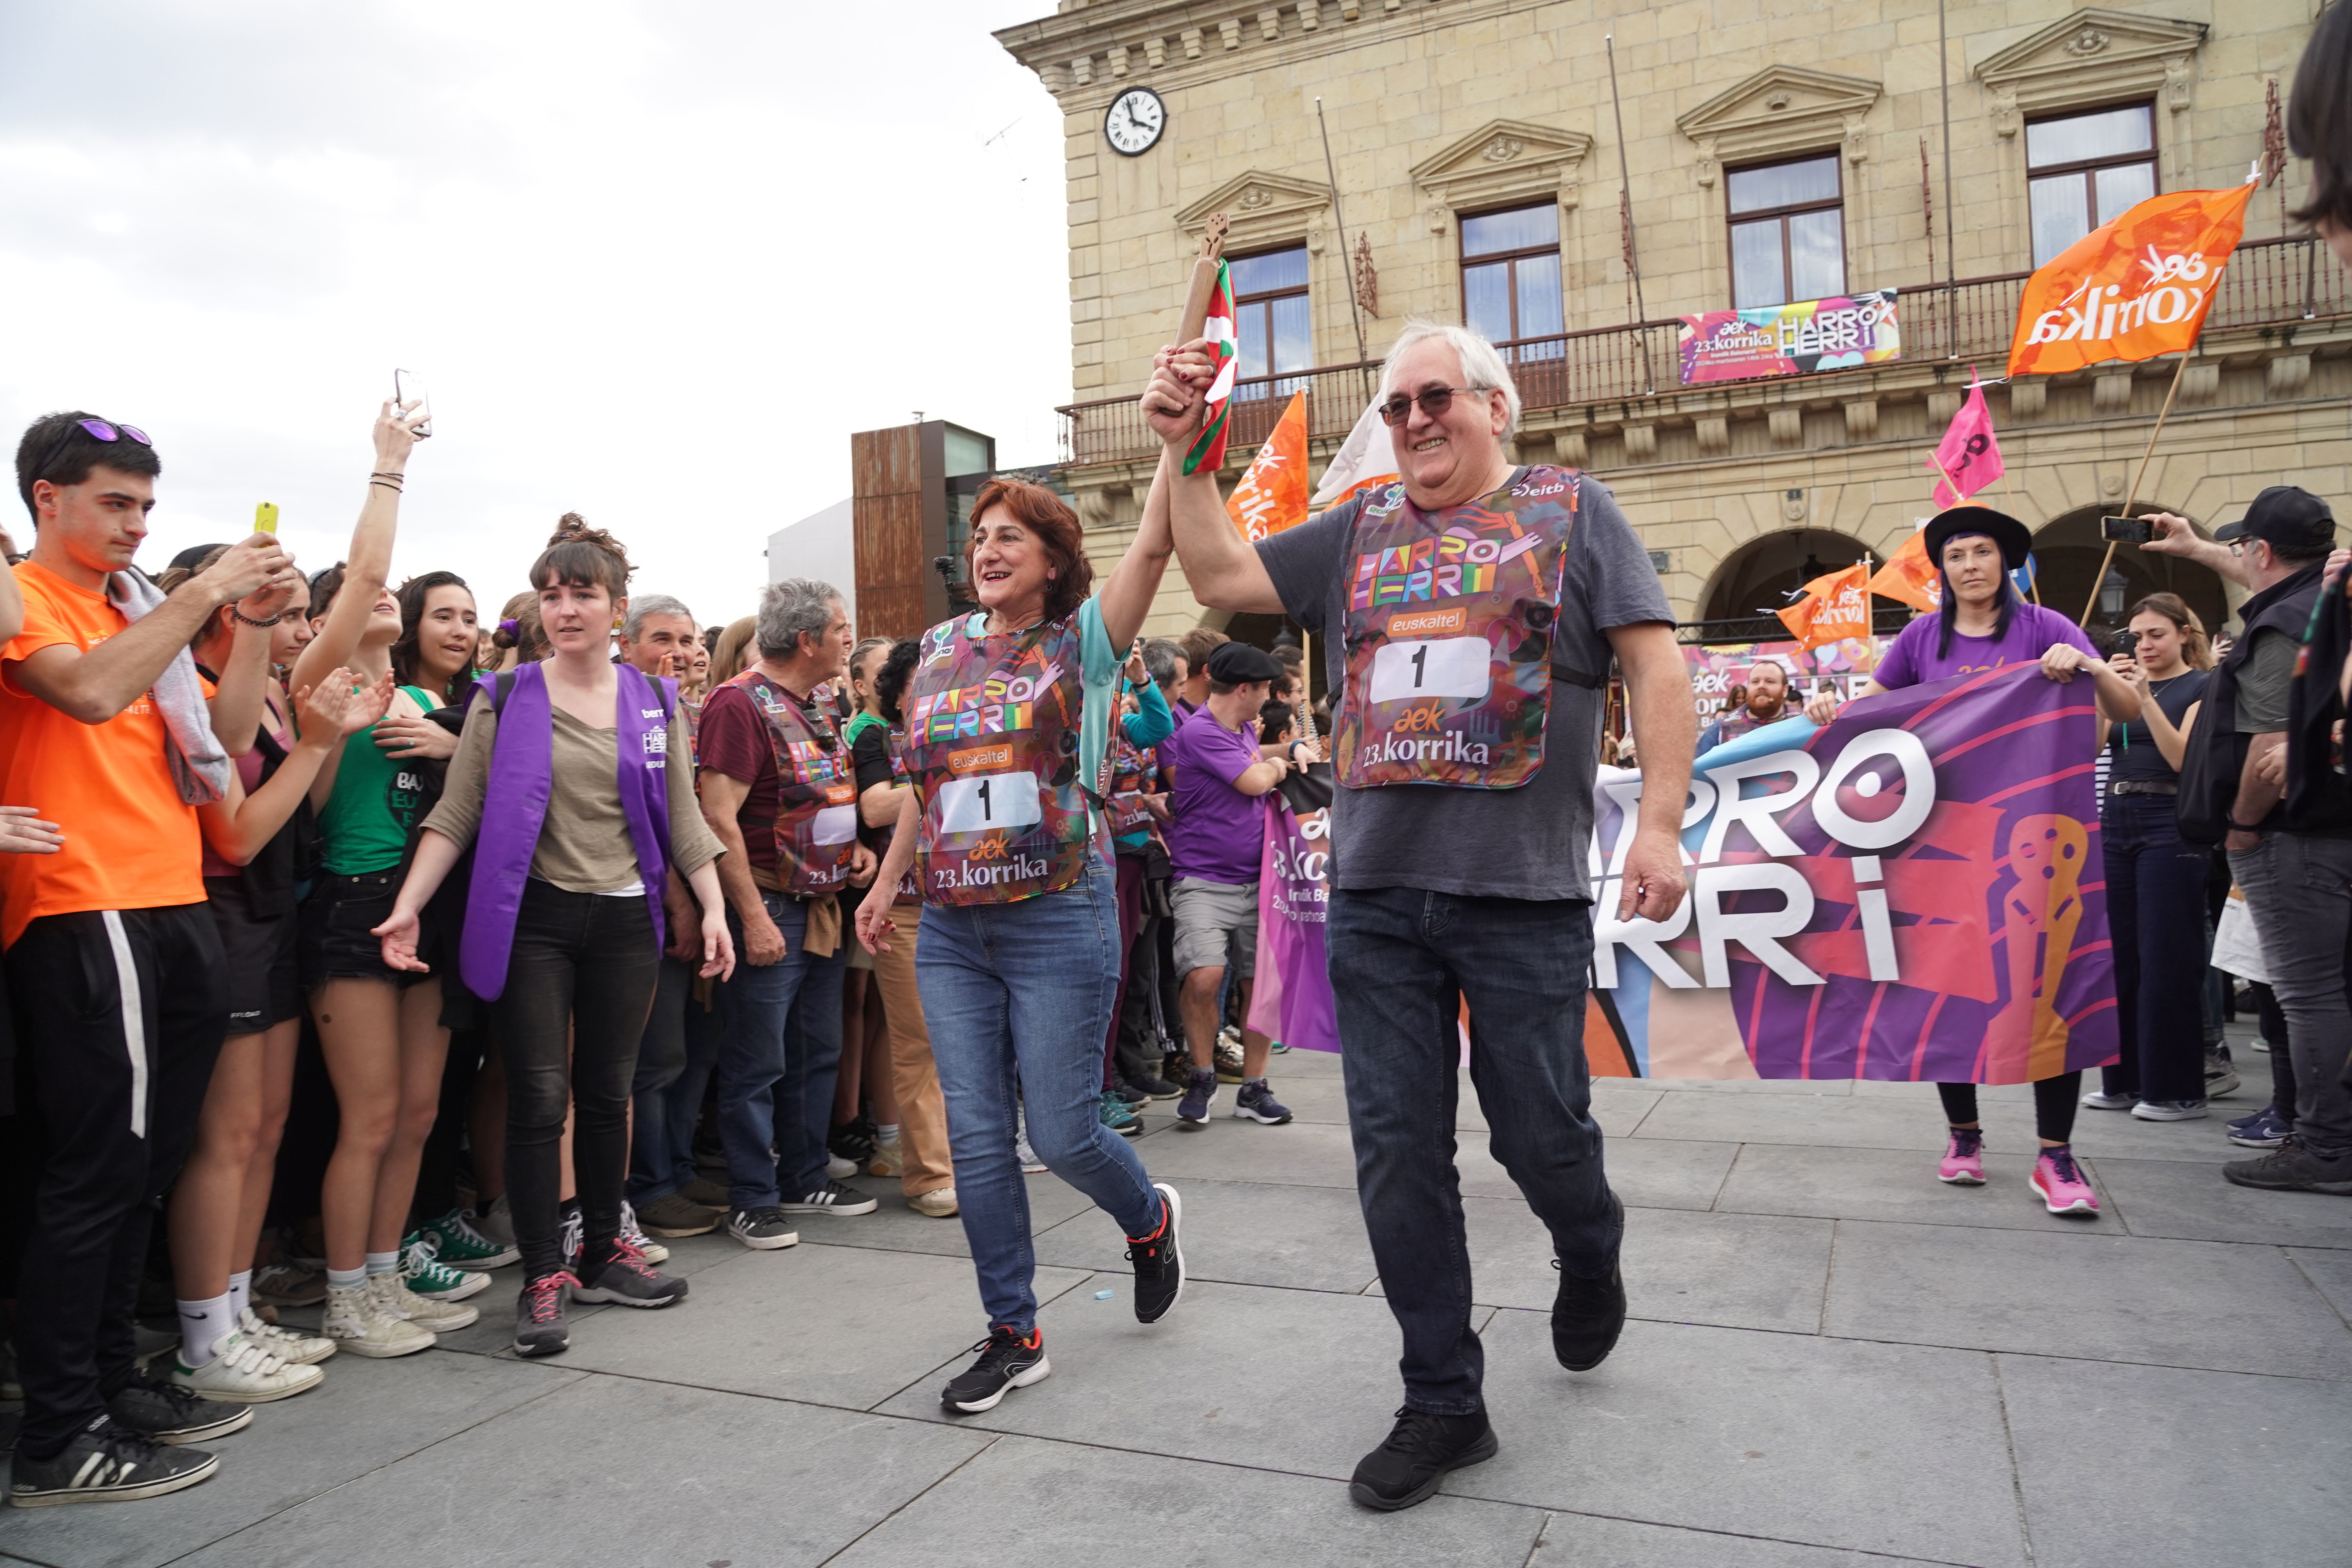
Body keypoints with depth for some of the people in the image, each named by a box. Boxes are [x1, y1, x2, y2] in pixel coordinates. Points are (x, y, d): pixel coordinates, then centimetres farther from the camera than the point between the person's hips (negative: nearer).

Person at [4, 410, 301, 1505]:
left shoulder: (137, 614, 20)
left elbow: (221, 736, 19)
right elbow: (89, 692, -21)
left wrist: (255, 625, 7)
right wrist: (206, 593, -16)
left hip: (173, 910, 8)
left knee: (140, 1166, 13)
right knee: (96, 1173, -5)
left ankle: (111, 1384, 24)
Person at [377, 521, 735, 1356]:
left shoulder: (655, 701, 7)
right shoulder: (504, 701, 0)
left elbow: (681, 817, 8)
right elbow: (455, 814, -2)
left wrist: (713, 909, 0)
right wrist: (408, 907, -13)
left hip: (625, 920, 2)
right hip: (532, 919, -2)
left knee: (607, 1093, 11)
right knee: (540, 1096, -2)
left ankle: (603, 1251, 25)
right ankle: (543, 1274, 9)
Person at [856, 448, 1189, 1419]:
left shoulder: (1082, 640, -2)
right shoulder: (940, 649, 12)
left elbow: (1153, 546, -19)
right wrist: (888, 881, 22)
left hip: (1058, 919, -5)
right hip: (952, 928, 5)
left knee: (1062, 1134, 0)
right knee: (976, 1137, 6)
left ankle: (1150, 1219, 35)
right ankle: (1014, 1336, 20)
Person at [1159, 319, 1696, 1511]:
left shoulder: (1570, 511, 6)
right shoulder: (1357, 530, 15)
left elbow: (1656, 667, -1)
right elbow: (1221, 577, 11)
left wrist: (1659, 824, -11)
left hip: (1523, 897, -3)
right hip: (1374, 898, 4)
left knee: (1539, 1135, 6)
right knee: (1397, 1156, 5)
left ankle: (1590, 1253, 43)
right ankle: (1443, 1405, 21)